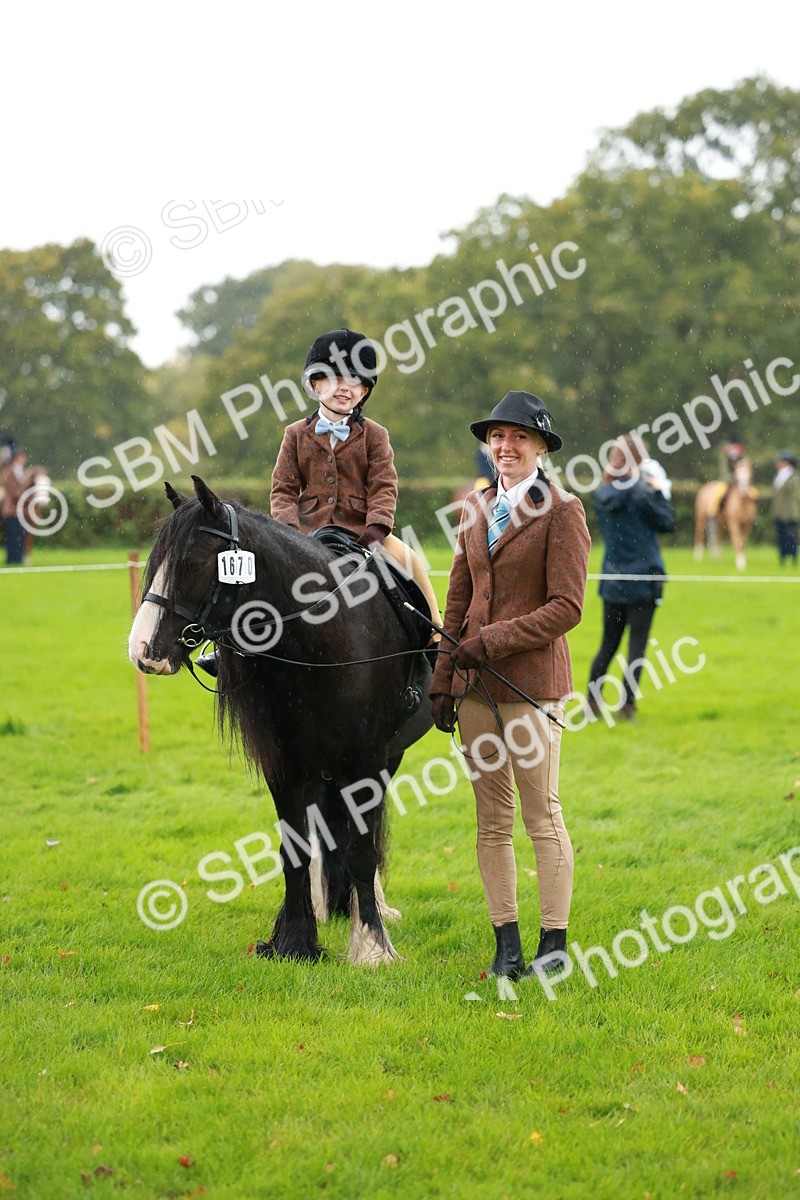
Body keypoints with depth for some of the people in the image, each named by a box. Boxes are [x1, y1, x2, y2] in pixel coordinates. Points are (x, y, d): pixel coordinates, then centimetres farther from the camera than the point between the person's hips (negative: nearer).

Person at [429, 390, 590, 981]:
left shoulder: (562, 512, -8)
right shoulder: (477, 509, 11)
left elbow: (566, 607, -13)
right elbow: (458, 601, 14)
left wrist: (492, 640, -17)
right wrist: (443, 682, 8)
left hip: (531, 680, -6)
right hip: (476, 682, 6)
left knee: (542, 814, 0)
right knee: (491, 817, 8)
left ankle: (554, 944, 8)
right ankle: (506, 943, 14)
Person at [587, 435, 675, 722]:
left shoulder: (602, 494, 3)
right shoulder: (640, 492, -14)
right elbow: (667, 523, -6)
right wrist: (658, 491, 3)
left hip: (612, 580, 5)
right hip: (642, 579, -5)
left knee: (608, 643, 15)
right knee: (637, 644, 1)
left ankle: (592, 701, 13)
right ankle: (627, 706, -2)